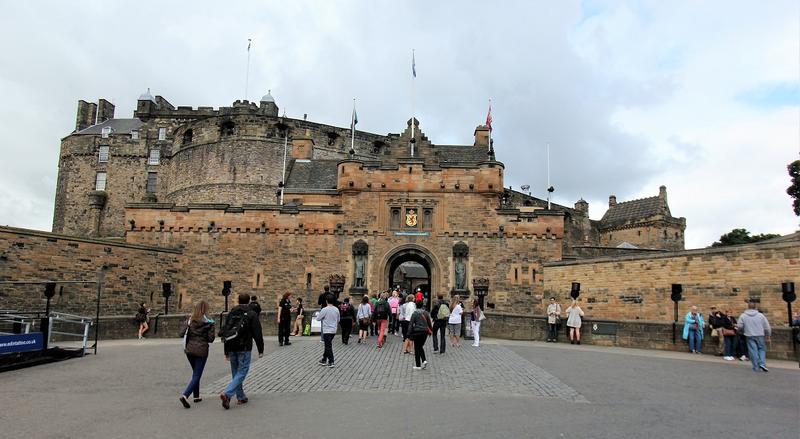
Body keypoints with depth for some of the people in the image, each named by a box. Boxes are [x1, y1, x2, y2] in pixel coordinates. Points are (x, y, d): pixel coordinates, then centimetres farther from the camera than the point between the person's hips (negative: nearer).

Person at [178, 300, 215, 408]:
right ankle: (185, 395, -18)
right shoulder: (209, 322, -9)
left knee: (195, 373, 21)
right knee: (197, 375, 0)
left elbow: (182, 334, -2)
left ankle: (196, 396, 25)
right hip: (201, 350, -5)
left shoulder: (190, 320, 2)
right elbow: (211, 339, -8)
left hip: (189, 350, 5)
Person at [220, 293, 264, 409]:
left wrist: (226, 352, 19)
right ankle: (227, 393, -18)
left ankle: (241, 397, 21)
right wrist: (260, 350, 0)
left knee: (236, 373, 16)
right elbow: (257, 334, -9)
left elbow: (225, 332, 13)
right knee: (242, 372, -1)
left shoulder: (231, 314, 9)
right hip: (244, 349, -5)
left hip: (232, 349, 6)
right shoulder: (251, 315, -6)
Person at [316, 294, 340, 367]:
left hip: (327, 330, -6)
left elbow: (318, 319, -7)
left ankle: (331, 362, 0)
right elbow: (338, 320, 12)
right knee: (328, 345, 17)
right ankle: (324, 360, 26)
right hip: (334, 330, 6)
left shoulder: (324, 310, -15)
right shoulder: (336, 309, 3)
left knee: (328, 346, 0)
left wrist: (318, 315, 13)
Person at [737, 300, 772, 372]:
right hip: (760, 336, 1)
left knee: (753, 351, 3)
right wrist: (768, 335, 17)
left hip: (750, 336, -1)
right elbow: (767, 327, 3)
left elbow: (739, 327, -1)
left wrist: (742, 331, 20)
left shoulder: (743, 316, -3)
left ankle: (756, 367, 5)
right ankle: (762, 363, -1)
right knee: (762, 349, 15)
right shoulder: (761, 315, -1)